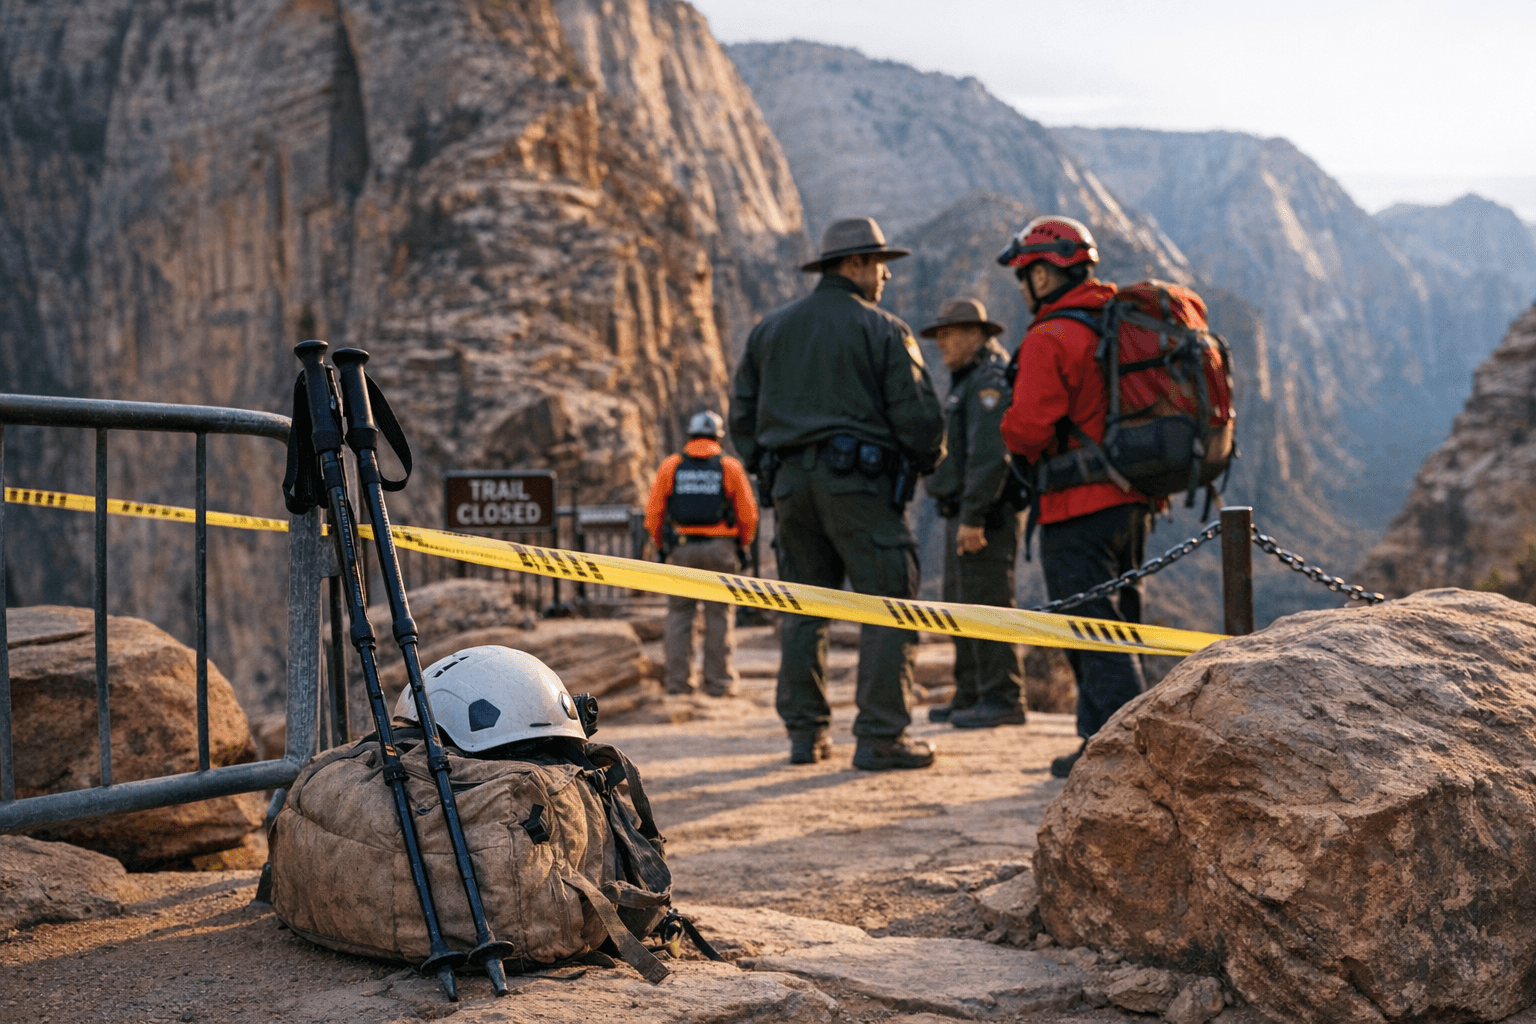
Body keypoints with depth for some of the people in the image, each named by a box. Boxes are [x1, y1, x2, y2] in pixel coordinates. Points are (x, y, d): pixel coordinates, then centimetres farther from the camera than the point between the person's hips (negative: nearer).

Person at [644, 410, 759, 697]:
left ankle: (678, 680, 4)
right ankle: (719, 682, 4)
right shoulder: (729, 467, 1)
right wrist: (741, 545, 16)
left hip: (682, 547, 1)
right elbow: (748, 514, 0)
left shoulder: (671, 466, 4)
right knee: (720, 615, 4)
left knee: (679, 613, 7)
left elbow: (654, 513, 3)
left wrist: (661, 545, 16)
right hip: (720, 549, -1)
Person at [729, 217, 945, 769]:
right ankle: (881, 737, -5)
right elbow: (918, 415, -7)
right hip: (858, 481, -6)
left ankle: (805, 733, 13)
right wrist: (924, 460, 12)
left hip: (790, 481, 6)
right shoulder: (883, 331, -2)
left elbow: (742, 413, 15)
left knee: (802, 609, 12)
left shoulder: (770, 329, 16)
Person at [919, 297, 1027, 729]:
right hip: (963, 512, 11)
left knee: (986, 602, -10)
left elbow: (990, 454, -22)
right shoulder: (967, 380, 22)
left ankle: (1002, 698, -6)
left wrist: (974, 516, -25)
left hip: (986, 512, -11)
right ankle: (970, 695, 20)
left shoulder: (991, 378, -12)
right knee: (961, 602, 13)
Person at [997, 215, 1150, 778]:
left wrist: (1010, 429, 2)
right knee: (1118, 621, 16)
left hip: (1079, 507, -8)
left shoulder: (1050, 339, -14)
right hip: (1131, 501, 8)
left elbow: (1027, 430, -19)